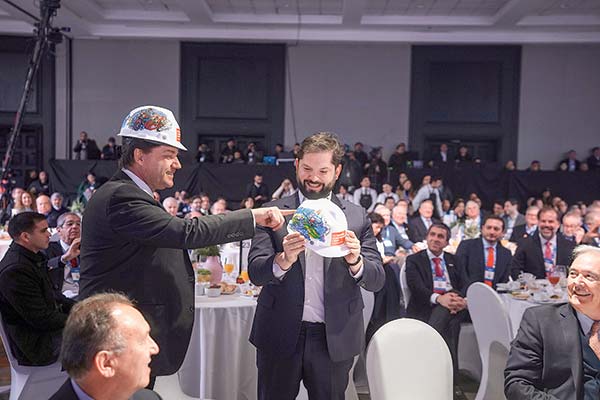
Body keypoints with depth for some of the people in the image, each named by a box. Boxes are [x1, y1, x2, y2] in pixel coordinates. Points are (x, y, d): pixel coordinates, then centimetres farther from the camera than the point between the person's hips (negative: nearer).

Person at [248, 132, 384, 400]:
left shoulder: (356, 217, 2)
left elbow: (377, 280, -1)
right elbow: (255, 272, -9)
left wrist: (355, 261, -22)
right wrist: (284, 260, -30)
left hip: (334, 339, 1)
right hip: (280, 337, 0)